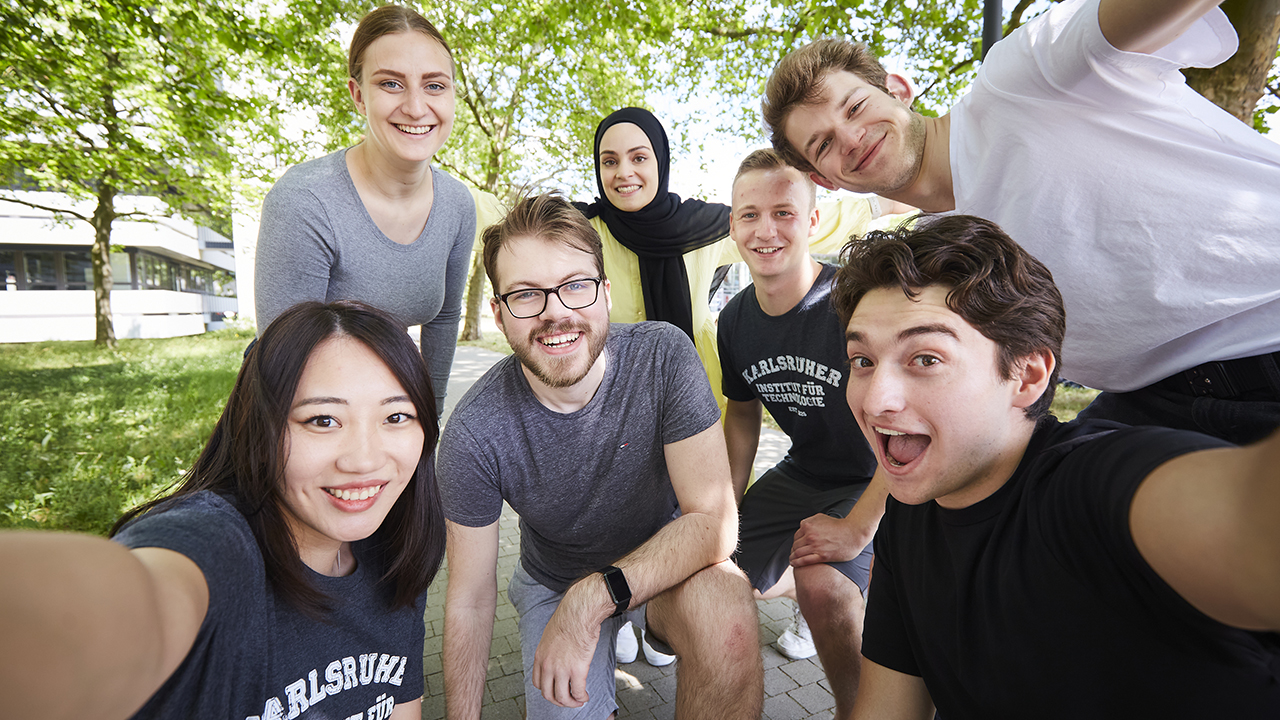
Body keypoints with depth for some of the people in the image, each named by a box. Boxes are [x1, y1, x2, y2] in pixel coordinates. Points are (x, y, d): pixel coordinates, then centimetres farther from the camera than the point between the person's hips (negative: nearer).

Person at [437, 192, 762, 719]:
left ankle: (665, 628, 0)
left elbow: (715, 518, -25)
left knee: (725, 623, -32)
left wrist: (595, 596, -35)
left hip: (669, 553, -2)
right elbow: (469, 599, -12)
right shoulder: (473, 433, -23)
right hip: (553, 581, 3)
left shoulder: (663, 356, -24)